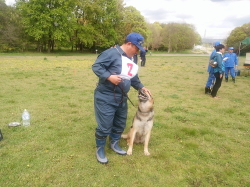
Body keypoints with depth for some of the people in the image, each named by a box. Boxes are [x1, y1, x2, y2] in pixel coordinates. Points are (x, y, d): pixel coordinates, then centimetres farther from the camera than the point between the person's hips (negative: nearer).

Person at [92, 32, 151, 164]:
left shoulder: (132, 60, 13)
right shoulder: (112, 53, -14)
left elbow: (133, 78, 21)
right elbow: (96, 66, -17)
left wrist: (142, 87, 8)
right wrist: (109, 76, -27)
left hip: (121, 98, 9)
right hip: (105, 97, -8)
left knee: (120, 123, 19)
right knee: (104, 125, -1)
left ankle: (114, 144, 41)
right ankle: (100, 149, 21)